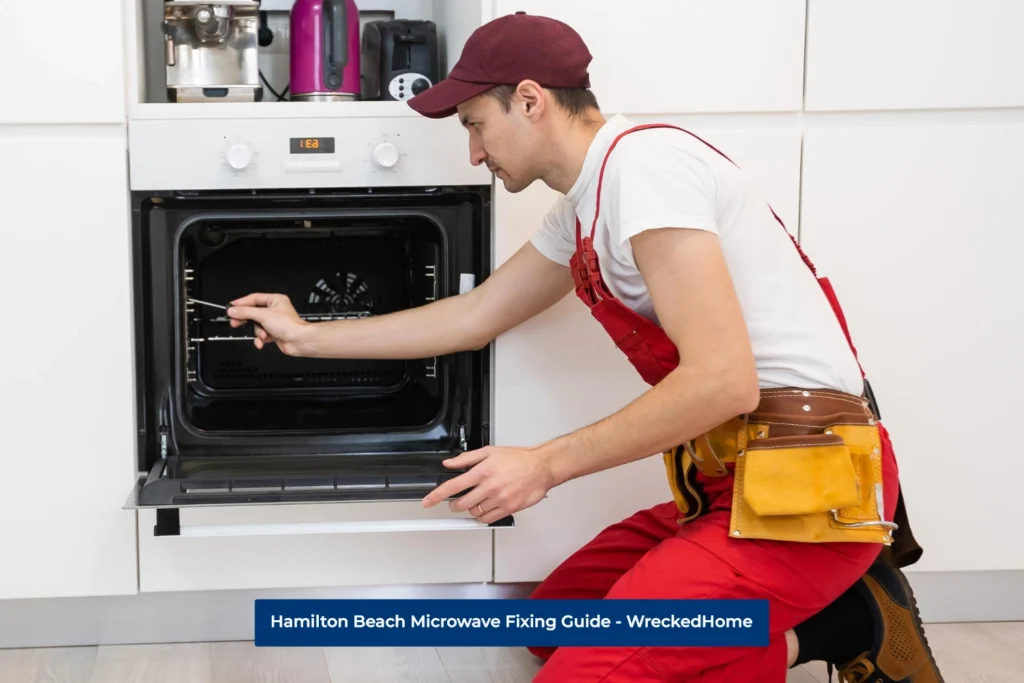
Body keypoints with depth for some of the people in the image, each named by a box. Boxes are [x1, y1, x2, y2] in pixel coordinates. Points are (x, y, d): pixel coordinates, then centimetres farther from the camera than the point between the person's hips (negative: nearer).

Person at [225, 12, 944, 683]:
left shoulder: (641, 162, -15)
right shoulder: (582, 209, 15)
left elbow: (722, 378, -23)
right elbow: (473, 316, 28)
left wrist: (546, 464, -15)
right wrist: (307, 337, 34)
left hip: (804, 484, -10)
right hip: (732, 477, 10)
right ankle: (831, 617, 12)